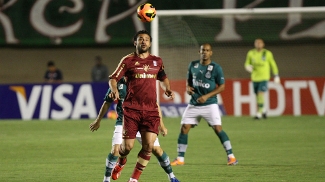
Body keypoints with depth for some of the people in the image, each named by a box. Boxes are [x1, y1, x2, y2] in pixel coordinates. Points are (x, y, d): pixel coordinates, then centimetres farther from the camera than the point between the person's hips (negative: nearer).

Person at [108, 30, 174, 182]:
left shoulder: (157, 61, 14)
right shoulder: (128, 60, 3)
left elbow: (163, 78, 31)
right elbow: (113, 78, 1)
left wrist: (167, 89, 11)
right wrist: (114, 90, -20)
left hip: (151, 110, 3)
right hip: (132, 109, -3)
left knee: (149, 145, -10)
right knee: (128, 146, -5)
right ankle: (121, 162, 32)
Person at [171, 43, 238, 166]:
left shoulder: (216, 68, -7)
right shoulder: (193, 65, 7)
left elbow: (221, 86, -5)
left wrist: (207, 96, -15)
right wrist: (188, 87, -3)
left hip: (210, 104, -4)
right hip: (194, 104, 4)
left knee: (217, 129, -13)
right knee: (184, 128, 0)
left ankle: (231, 156, -5)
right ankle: (180, 159, 9)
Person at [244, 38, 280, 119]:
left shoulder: (267, 53, -3)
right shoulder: (251, 53, 3)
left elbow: (273, 65, 7)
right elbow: (247, 64, 11)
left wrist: (276, 76, 7)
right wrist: (248, 67, -14)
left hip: (264, 77, -4)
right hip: (255, 78, 4)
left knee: (260, 94, -17)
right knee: (257, 96, 9)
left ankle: (259, 113, -15)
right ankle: (263, 110, 34)